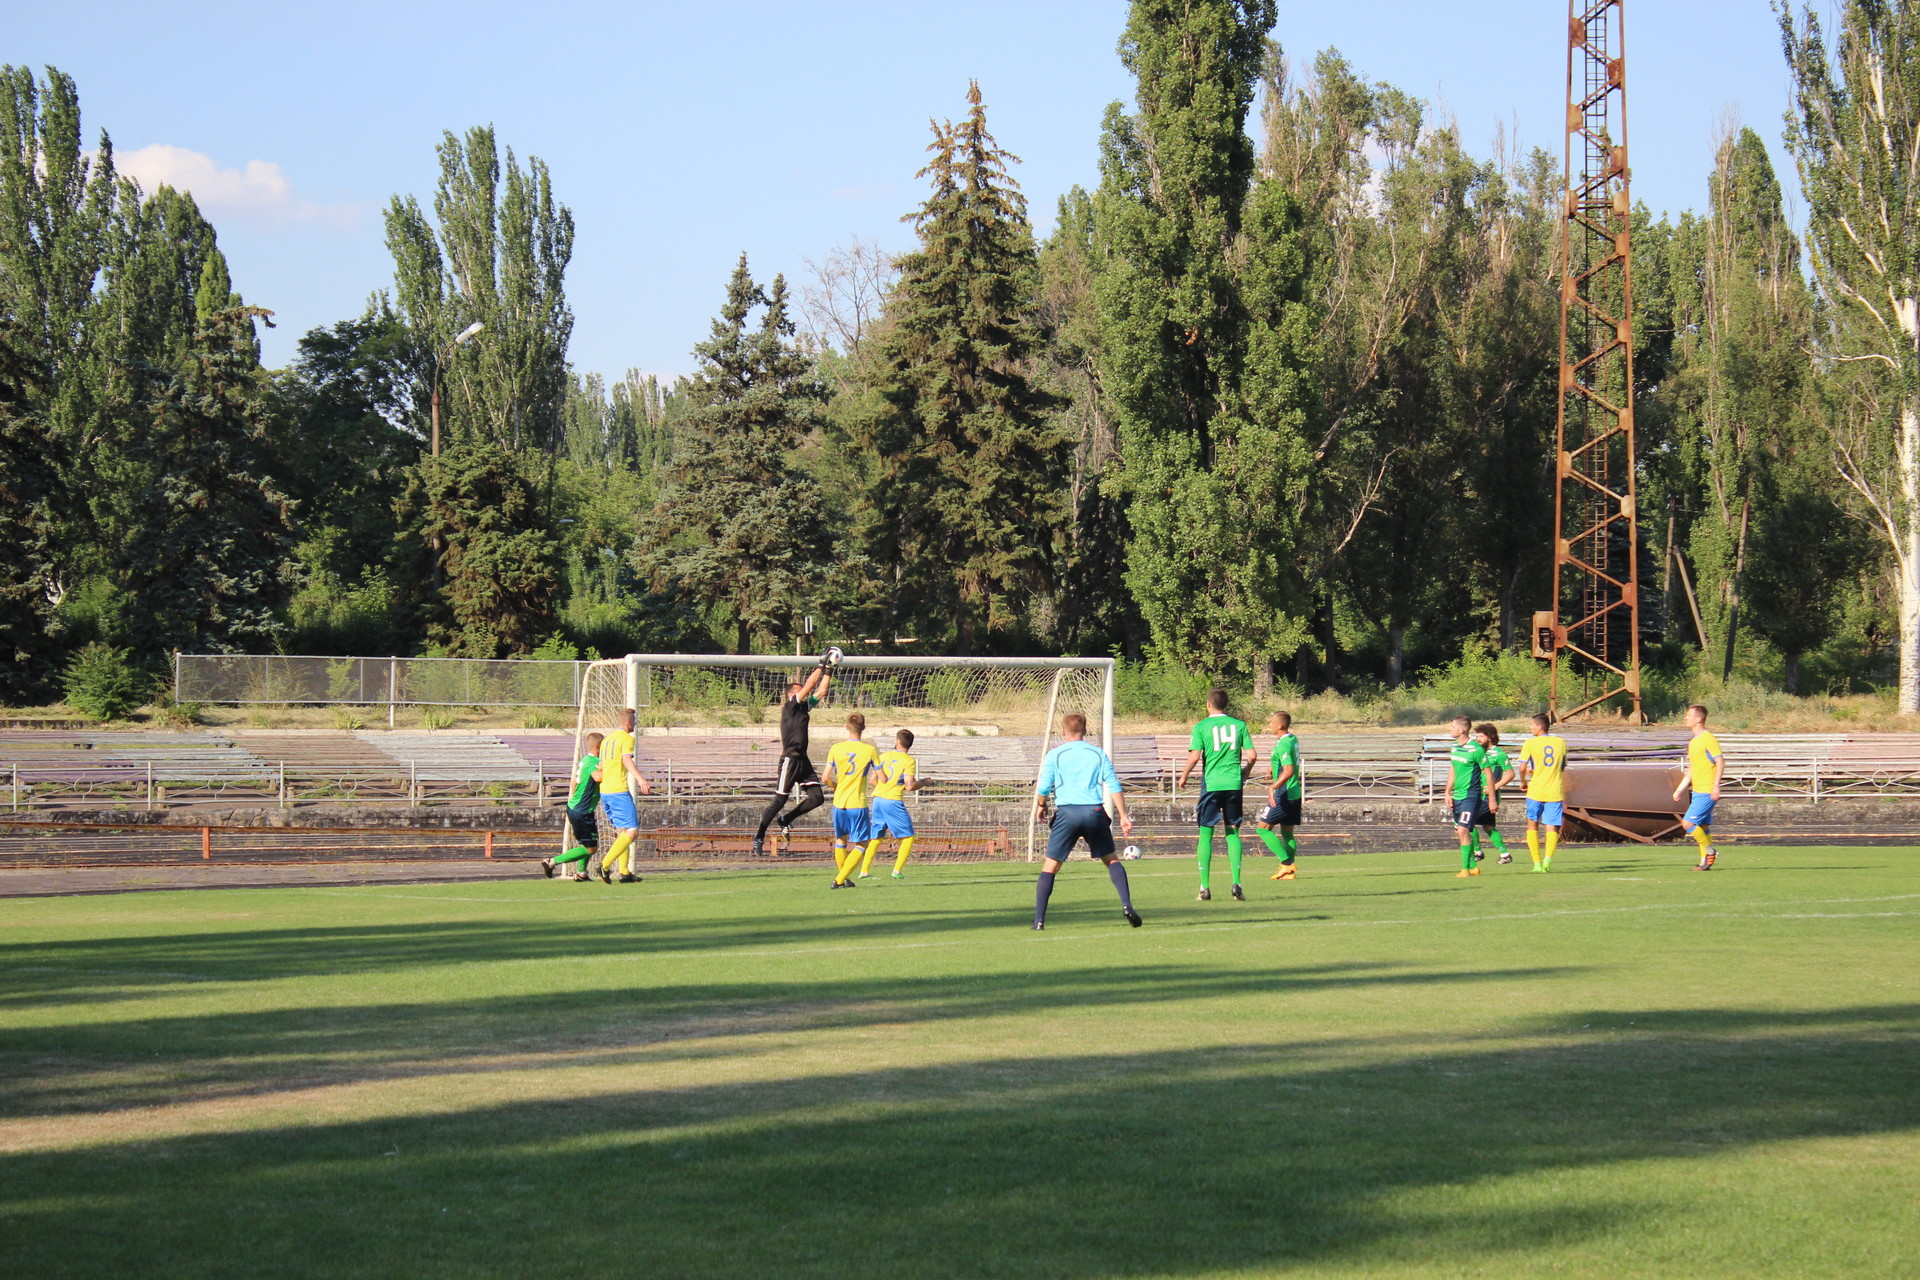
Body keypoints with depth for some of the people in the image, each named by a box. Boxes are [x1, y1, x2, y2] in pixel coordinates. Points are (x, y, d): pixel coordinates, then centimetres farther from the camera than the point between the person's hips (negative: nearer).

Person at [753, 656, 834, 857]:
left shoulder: (804, 707, 15)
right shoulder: (789, 707, -6)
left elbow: (820, 692, 15)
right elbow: (808, 688, -13)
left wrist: (827, 671, 7)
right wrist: (821, 666, -8)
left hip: (803, 760, 8)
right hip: (790, 759, -8)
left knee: (817, 797, -2)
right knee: (780, 800, -5)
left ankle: (785, 820, 15)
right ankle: (759, 838, 5)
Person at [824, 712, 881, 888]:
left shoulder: (836, 748, -2)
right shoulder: (870, 749, -7)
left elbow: (826, 778, -3)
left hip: (839, 802, 3)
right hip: (858, 804, -3)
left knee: (840, 840, 21)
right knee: (861, 845, 4)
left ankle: (843, 878, 24)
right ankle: (840, 880, -8)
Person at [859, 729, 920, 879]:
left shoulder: (883, 756, 10)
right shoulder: (909, 761, -7)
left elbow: (873, 781, 15)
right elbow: (910, 786, -14)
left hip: (878, 799, 6)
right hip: (893, 801, -6)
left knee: (876, 837, 16)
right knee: (908, 837, 4)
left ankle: (864, 871, 14)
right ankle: (897, 871, -5)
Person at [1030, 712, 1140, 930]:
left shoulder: (1054, 755, 7)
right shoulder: (1098, 754, 11)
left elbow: (1043, 788, 1)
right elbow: (1115, 787, 5)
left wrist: (1040, 807, 20)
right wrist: (1124, 816, 8)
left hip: (1067, 812, -2)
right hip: (1095, 811, 2)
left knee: (1050, 866, 3)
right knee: (1111, 860, 17)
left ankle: (1039, 919, -4)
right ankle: (1127, 905, 0)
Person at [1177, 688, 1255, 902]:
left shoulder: (1201, 727, -1)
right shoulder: (1239, 725, 7)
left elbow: (1195, 756, -10)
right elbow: (1251, 755, 3)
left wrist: (1184, 776, 6)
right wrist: (1244, 774, 21)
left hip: (1211, 784, -2)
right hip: (1234, 784, 2)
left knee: (1206, 834, 4)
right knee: (1233, 833, 10)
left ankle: (1205, 887, 1)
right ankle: (1236, 884, -1)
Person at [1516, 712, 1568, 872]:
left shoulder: (1530, 743, -4)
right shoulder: (1560, 742, 9)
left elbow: (1522, 768, -9)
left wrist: (1524, 781, 11)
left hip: (1536, 791, -2)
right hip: (1555, 792, 2)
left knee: (1532, 825, 13)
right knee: (1552, 828, 2)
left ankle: (1537, 862, 6)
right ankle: (1548, 858, -22)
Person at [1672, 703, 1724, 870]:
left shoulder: (1708, 739, -12)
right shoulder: (1693, 742, 17)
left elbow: (1721, 762, -18)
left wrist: (1716, 786, -24)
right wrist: (1680, 789, 21)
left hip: (1707, 792, -9)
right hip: (1698, 792, 9)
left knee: (1688, 823, -13)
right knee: (1703, 827, 9)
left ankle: (1710, 851, -1)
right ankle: (1705, 862, 12)